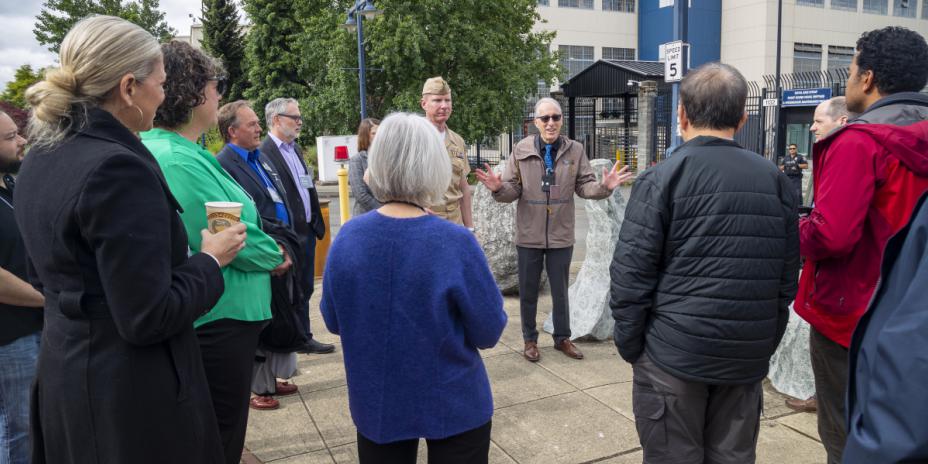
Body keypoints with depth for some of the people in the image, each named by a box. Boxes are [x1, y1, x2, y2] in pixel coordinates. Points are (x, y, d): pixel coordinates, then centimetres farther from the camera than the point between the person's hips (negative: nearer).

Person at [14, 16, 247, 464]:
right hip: (129, 388, -9)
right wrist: (210, 260, -10)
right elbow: (148, 319, -24)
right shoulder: (118, 167, -24)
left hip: (63, 370, 9)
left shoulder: (40, 158, 4)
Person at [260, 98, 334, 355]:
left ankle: (303, 338, 27)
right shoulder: (264, 153, -14)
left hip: (307, 231, 8)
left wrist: (316, 222, 13)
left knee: (305, 289, 16)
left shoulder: (296, 148, 14)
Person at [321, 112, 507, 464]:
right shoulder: (456, 243, -23)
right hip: (453, 405, -3)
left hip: (375, 403, 3)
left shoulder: (347, 237, -12)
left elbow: (333, 320, 1)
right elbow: (489, 332, -14)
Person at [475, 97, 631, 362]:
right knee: (528, 291, 12)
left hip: (562, 235, 1)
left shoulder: (575, 150, 0)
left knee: (560, 290, 15)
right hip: (529, 235, -1)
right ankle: (530, 339, 29)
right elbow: (513, 190, -5)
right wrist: (499, 188, -26)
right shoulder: (521, 150, -4)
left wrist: (604, 186, -21)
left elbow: (584, 186, -2)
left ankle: (562, 338, 32)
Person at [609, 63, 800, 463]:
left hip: (673, 355, -4)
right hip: (748, 357, 4)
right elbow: (787, 279, 8)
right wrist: (766, 345, 17)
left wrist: (629, 345, -1)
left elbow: (631, 275, -12)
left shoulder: (661, 179, -9)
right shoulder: (776, 180, 6)